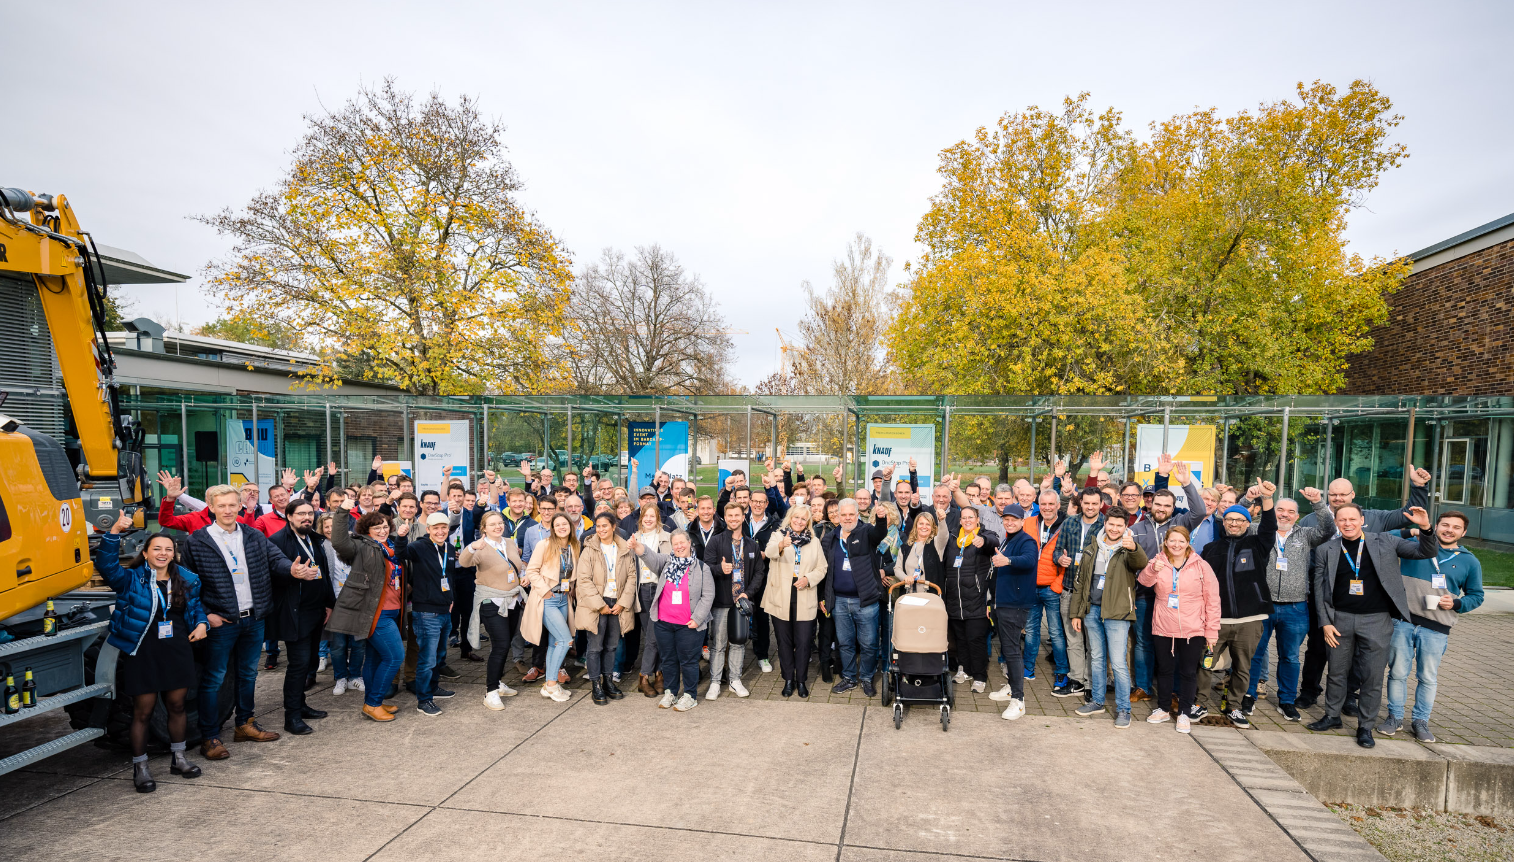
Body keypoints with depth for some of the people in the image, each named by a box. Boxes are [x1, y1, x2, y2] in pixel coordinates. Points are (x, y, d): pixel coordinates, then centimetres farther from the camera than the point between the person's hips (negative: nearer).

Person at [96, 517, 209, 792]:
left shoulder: (186, 580, 7)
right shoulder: (132, 580, -6)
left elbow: (196, 605, 20)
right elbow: (107, 565, -25)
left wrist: (201, 623, 0)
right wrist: (115, 531, -35)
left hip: (177, 652, 4)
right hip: (142, 654, -3)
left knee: (176, 706, 13)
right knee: (143, 712, 5)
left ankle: (179, 758, 29)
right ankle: (140, 768, 20)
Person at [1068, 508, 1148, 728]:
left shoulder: (1129, 549, -4)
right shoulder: (1092, 548, 9)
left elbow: (1141, 563, -30)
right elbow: (1080, 582, 14)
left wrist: (1133, 548, -52)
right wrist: (1076, 613, 12)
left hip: (1116, 613, -5)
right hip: (1092, 610, 5)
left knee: (1118, 663, -3)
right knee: (1096, 659, 15)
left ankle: (1123, 709, 10)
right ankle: (1097, 701, 27)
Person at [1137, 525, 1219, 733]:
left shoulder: (1201, 566, -3)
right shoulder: (1158, 563, 0)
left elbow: (1212, 600, -2)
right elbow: (1144, 580, -20)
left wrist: (1212, 631, -4)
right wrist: (1153, 569, -41)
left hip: (1192, 631, -1)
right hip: (1162, 629, 2)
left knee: (1188, 672, 9)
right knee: (1164, 669, 14)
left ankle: (1184, 713, 23)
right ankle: (1163, 708, 30)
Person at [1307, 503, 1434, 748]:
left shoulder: (1385, 542, 2)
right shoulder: (1325, 550, 3)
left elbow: (1426, 553, 1)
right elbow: (1319, 589, 5)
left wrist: (1425, 528, -18)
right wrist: (1325, 622, -1)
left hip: (1376, 620, -1)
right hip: (1340, 619, 1)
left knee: (1373, 676, 4)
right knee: (1337, 672, 11)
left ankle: (1365, 726, 18)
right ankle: (1332, 716, 26)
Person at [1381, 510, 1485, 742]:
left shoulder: (1469, 562, 8)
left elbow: (1476, 596, 14)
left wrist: (1456, 604, -7)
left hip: (1436, 630, 1)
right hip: (1403, 622, -1)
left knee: (1427, 678, 10)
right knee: (1398, 673, 6)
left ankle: (1421, 721, 26)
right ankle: (1395, 716, 20)